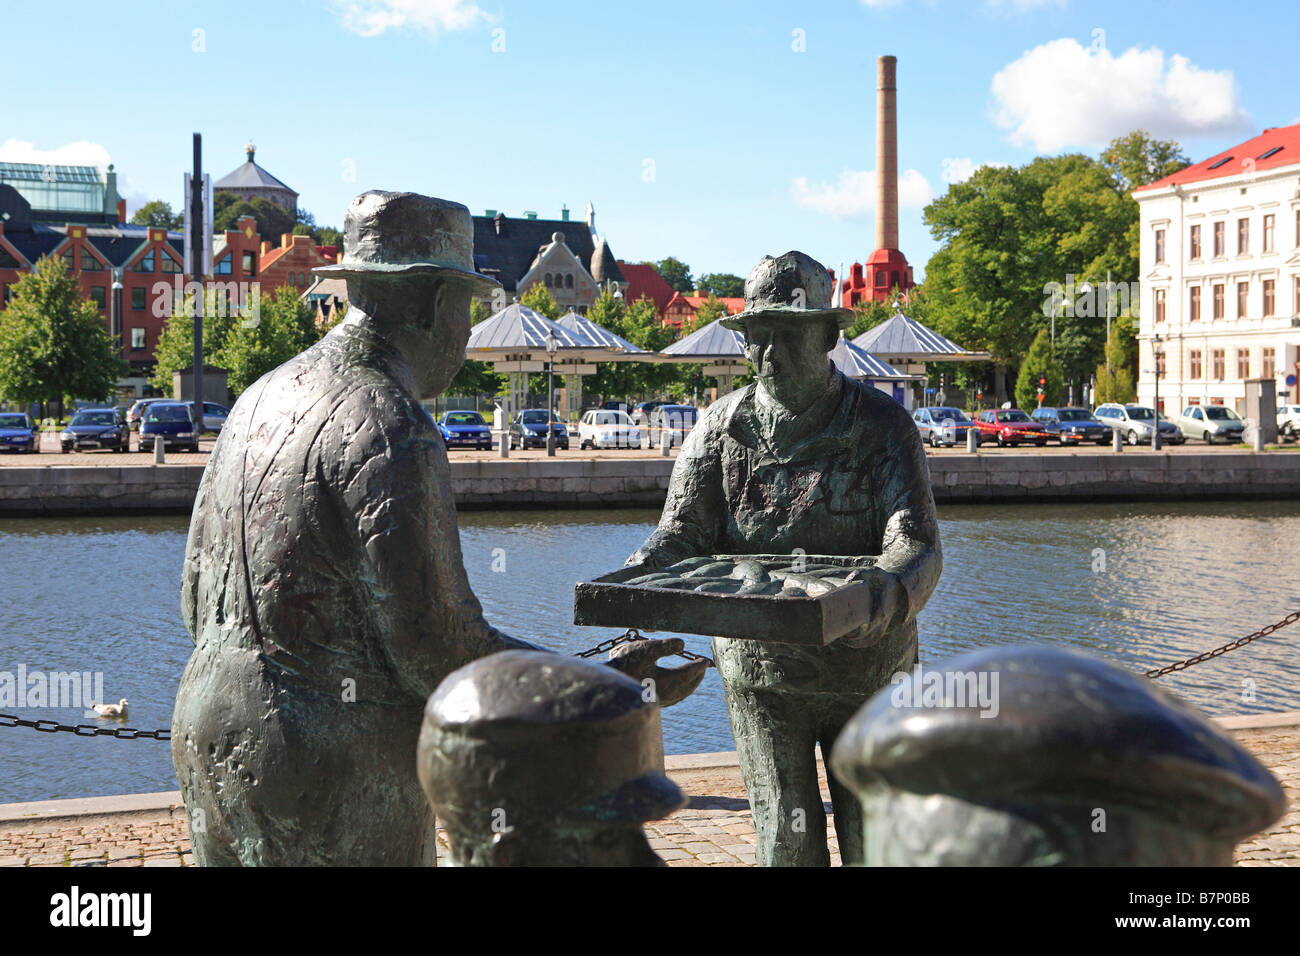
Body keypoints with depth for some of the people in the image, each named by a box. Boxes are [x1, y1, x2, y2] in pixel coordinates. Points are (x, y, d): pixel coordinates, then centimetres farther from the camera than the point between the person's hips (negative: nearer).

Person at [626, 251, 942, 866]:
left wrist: (893, 589, -43)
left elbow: (918, 543, -19)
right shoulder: (723, 426, -1)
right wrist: (639, 579, -28)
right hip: (760, 670, 1)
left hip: (866, 671, -1)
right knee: (787, 841, 1)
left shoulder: (883, 425, -8)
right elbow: (682, 533, -5)